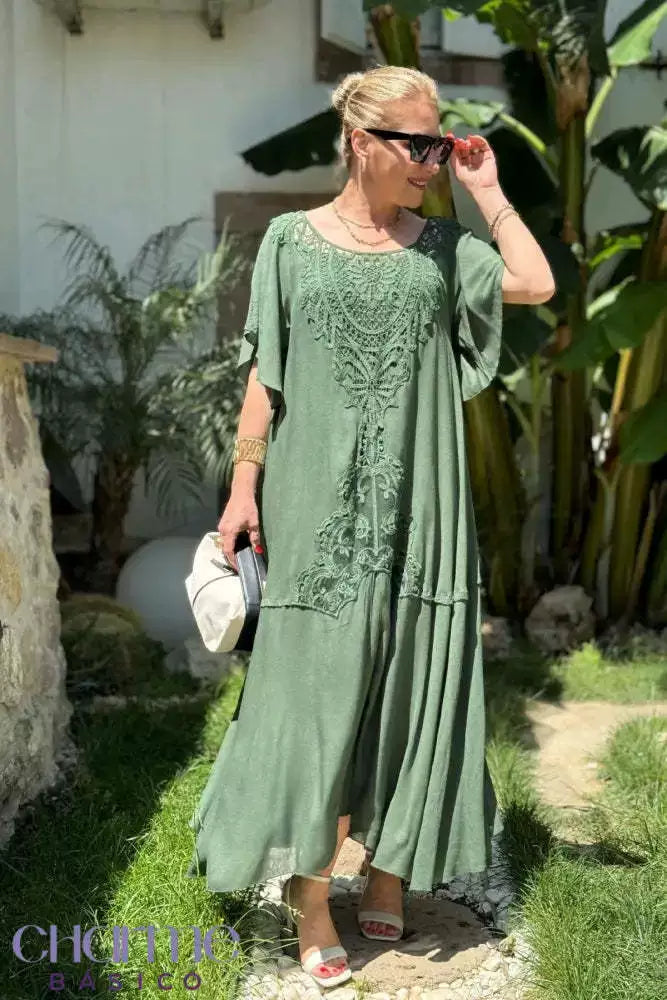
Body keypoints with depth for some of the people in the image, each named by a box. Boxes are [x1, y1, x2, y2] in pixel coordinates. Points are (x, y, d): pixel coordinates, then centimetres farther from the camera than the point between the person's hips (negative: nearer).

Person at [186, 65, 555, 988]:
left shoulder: (441, 245, 9)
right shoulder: (293, 240, 4)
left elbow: (537, 284, -5)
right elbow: (265, 374, 3)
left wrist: (486, 187, 2)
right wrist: (244, 482, -4)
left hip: (420, 511, 2)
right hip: (321, 510, -2)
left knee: (406, 692, 7)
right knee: (318, 696, 1)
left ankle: (389, 872, 26)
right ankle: (312, 905, 13)